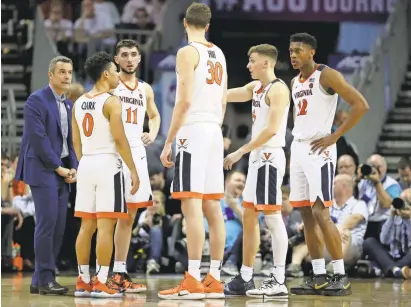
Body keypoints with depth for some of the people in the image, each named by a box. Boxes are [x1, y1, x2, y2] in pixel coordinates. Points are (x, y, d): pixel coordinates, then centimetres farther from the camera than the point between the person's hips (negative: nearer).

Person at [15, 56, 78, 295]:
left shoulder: (68, 105, 16)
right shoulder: (37, 100, -8)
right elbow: (38, 138, -14)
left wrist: (73, 168, 2)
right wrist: (58, 167, -13)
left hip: (62, 172, 8)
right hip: (43, 170, -8)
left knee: (58, 227, 4)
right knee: (47, 223, -11)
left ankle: (40, 281, 8)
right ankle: (45, 280, -6)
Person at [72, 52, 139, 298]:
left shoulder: (79, 103, 12)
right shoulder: (111, 101, -10)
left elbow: (76, 141, 15)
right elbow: (120, 139, -15)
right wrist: (133, 171, -10)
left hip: (86, 165, 7)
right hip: (108, 163, -7)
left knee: (87, 225, 10)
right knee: (106, 225, -6)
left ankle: (84, 281, 12)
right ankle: (101, 282, -8)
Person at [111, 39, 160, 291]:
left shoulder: (145, 89, 15)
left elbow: (154, 115, 29)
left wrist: (153, 134, 9)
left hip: (136, 153, 7)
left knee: (128, 216, 9)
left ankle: (120, 272, 16)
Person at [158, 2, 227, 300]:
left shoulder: (188, 52, -8)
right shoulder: (219, 54, 16)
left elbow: (184, 101, -15)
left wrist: (168, 142, -12)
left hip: (193, 132, -8)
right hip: (215, 132, 8)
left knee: (192, 206, -11)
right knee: (212, 207, 9)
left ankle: (193, 281, -15)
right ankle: (214, 280, 11)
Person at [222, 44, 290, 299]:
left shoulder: (278, 89, -12)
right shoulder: (255, 87, 16)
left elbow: (272, 129, -20)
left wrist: (241, 151, -19)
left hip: (270, 156, -10)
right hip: (258, 157, 10)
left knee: (273, 217, -10)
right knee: (249, 216, 11)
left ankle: (279, 282, -11)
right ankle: (245, 278, 17)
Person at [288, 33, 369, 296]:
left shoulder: (327, 76, -10)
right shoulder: (295, 82, 15)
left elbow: (361, 105, -16)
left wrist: (334, 136, -17)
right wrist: (295, 145, 17)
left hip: (319, 150, -9)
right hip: (298, 148, 9)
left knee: (320, 212, -14)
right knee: (306, 214, 6)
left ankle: (341, 277, -9)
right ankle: (319, 277, 10)